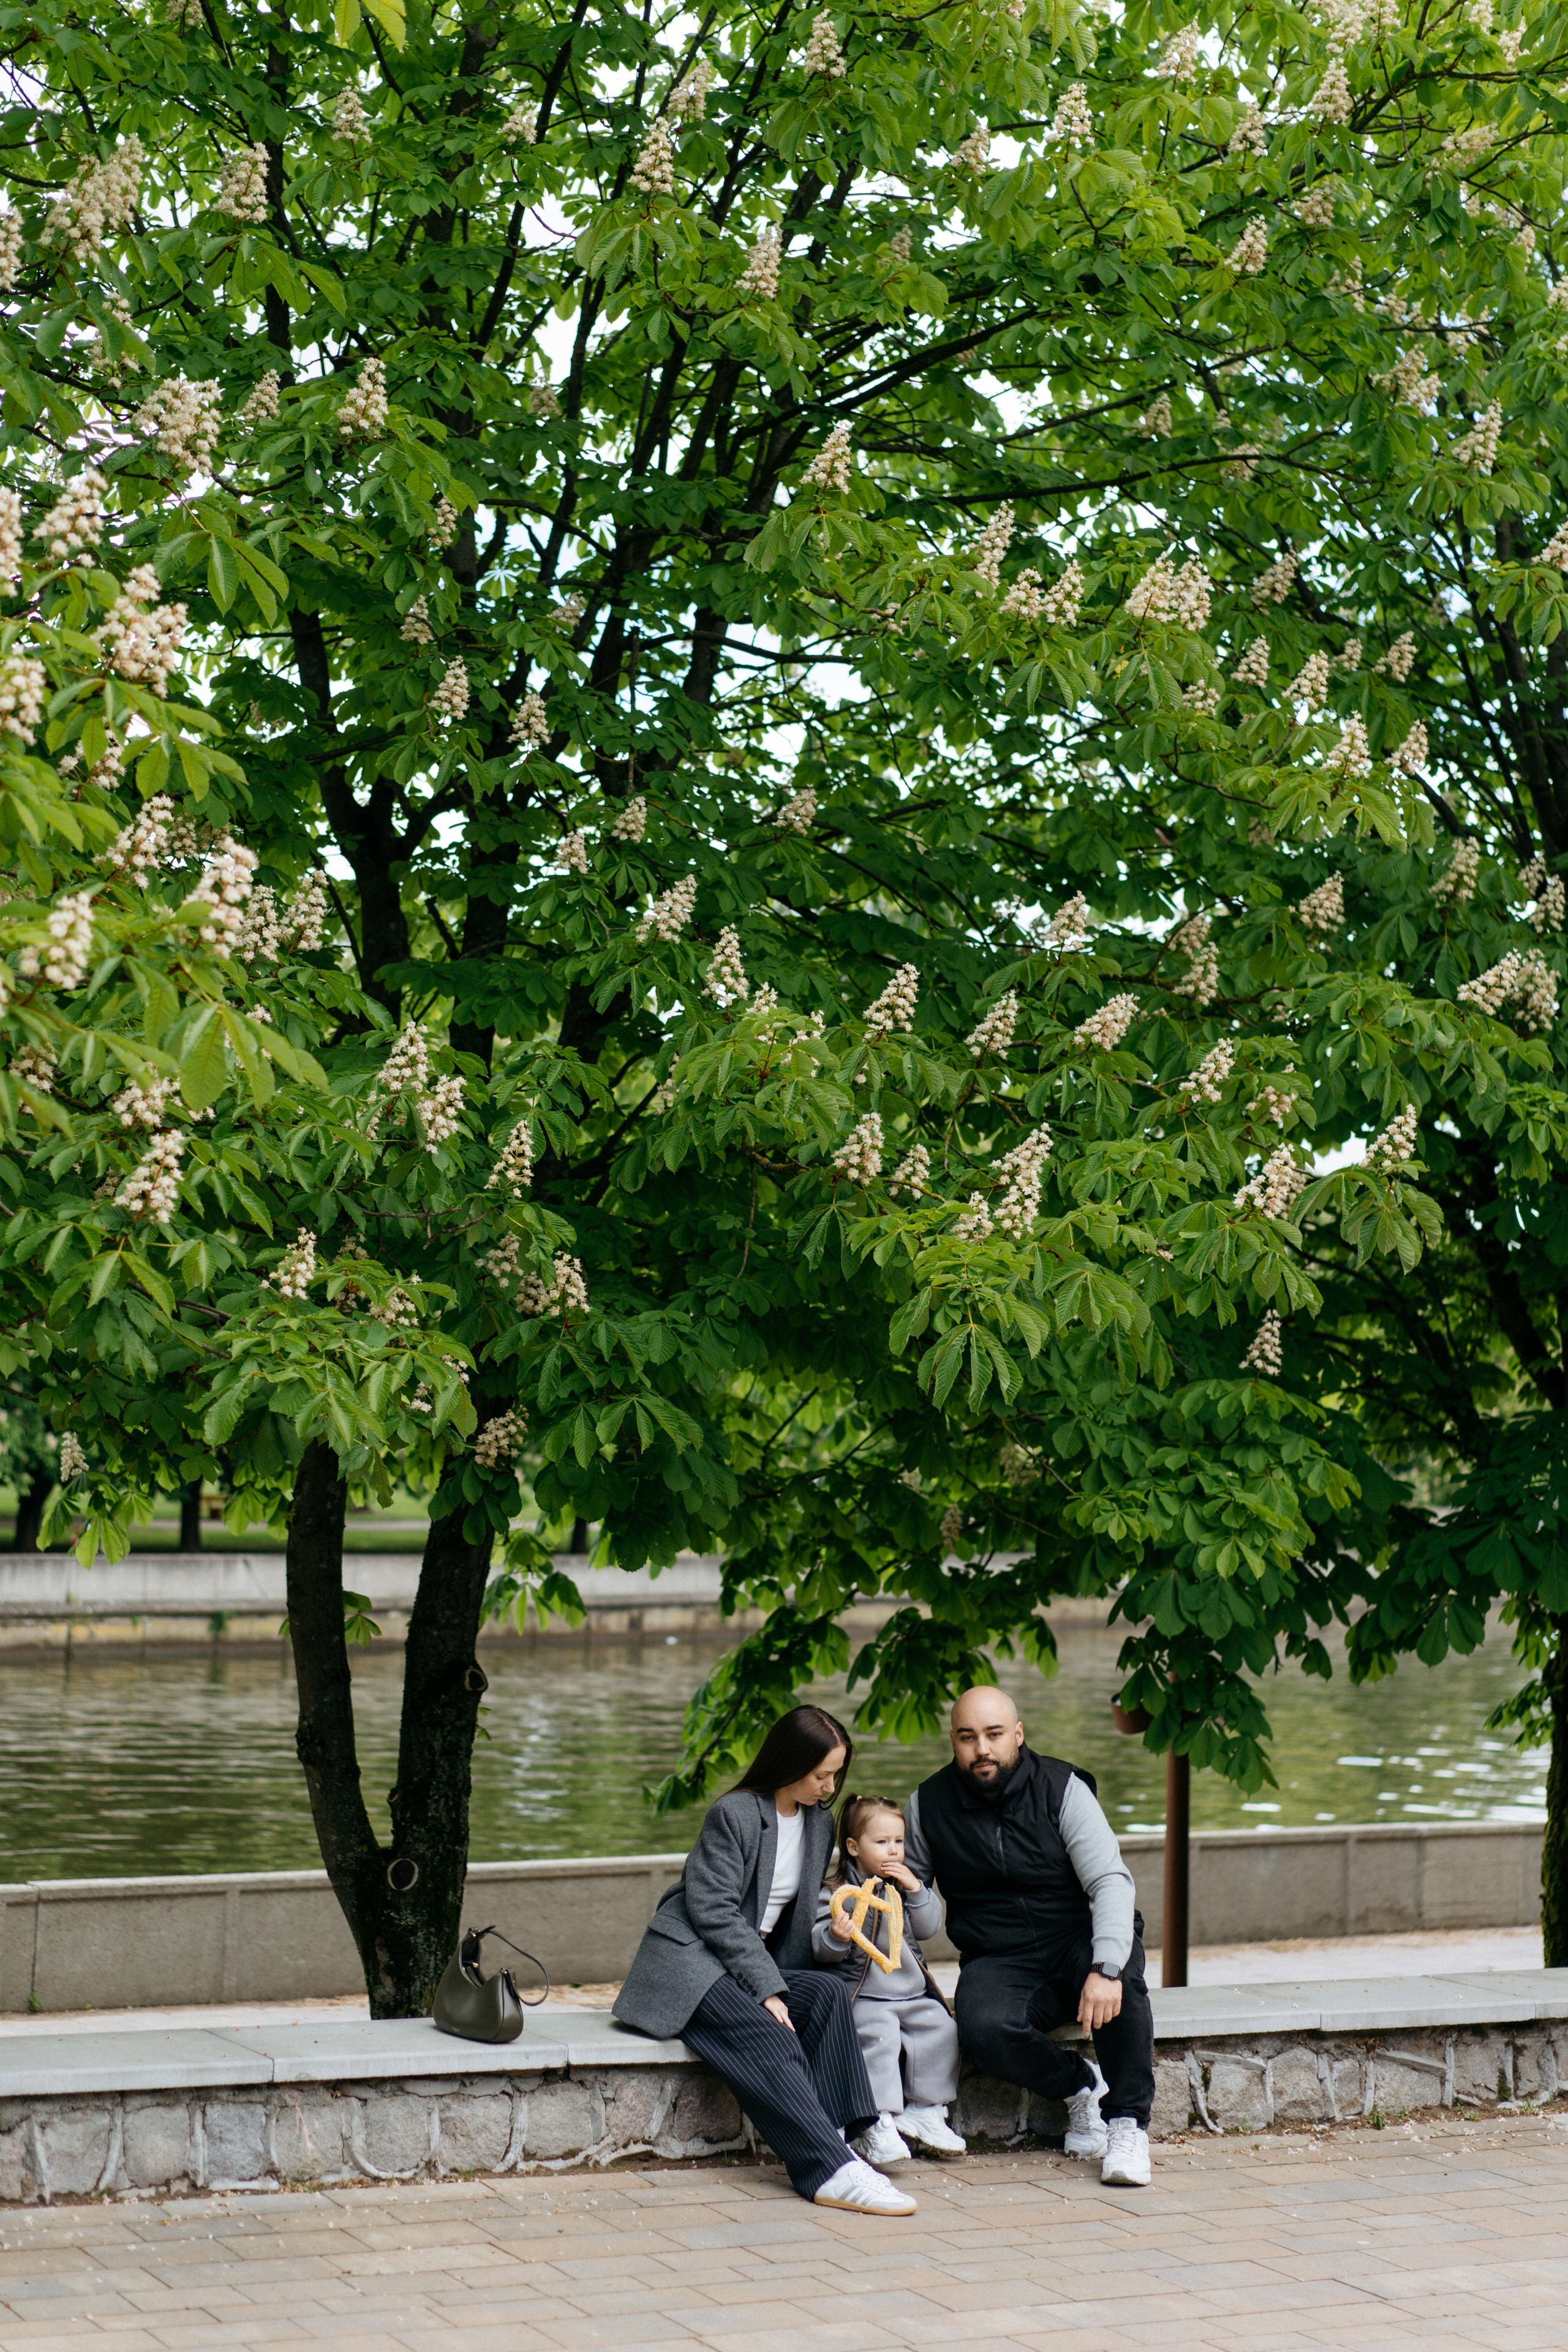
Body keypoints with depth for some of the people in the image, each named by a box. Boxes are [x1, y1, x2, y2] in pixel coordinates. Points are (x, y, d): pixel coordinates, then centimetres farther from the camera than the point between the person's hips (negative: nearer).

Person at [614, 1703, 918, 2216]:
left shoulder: (820, 1822, 11)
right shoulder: (735, 1814, -12)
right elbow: (714, 1911, -17)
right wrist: (768, 1988, -23)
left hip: (757, 1959, 7)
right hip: (690, 1958, -7)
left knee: (829, 1992, -23)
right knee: (770, 2039, -32)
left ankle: (835, 2133, -28)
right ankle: (831, 2171, -41)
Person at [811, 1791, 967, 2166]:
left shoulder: (905, 1882, 15)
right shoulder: (836, 1893, -2)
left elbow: (930, 1926, 7)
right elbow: (821, 1951, -8)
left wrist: (915, 1890, -6)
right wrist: (836, 1935, -30)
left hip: (913, 1993, 6)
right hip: (865, 1997, -6)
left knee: (941, 2029, -13)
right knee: (878, 2037, -30)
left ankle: (924, 2111, 1)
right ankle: (878, 2125, -28)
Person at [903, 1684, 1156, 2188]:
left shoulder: (1062, 1788, -7)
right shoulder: (928, 1806, 0)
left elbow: (1110, 1881, -16)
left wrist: (1105, 1968, -32)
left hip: (1078, 1941, -1)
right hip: (997, 1961, 1)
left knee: (1120, 1974, -37)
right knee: (984, 2032, -33)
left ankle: (1128, 2123, -21)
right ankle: (1079, 2087, -4)